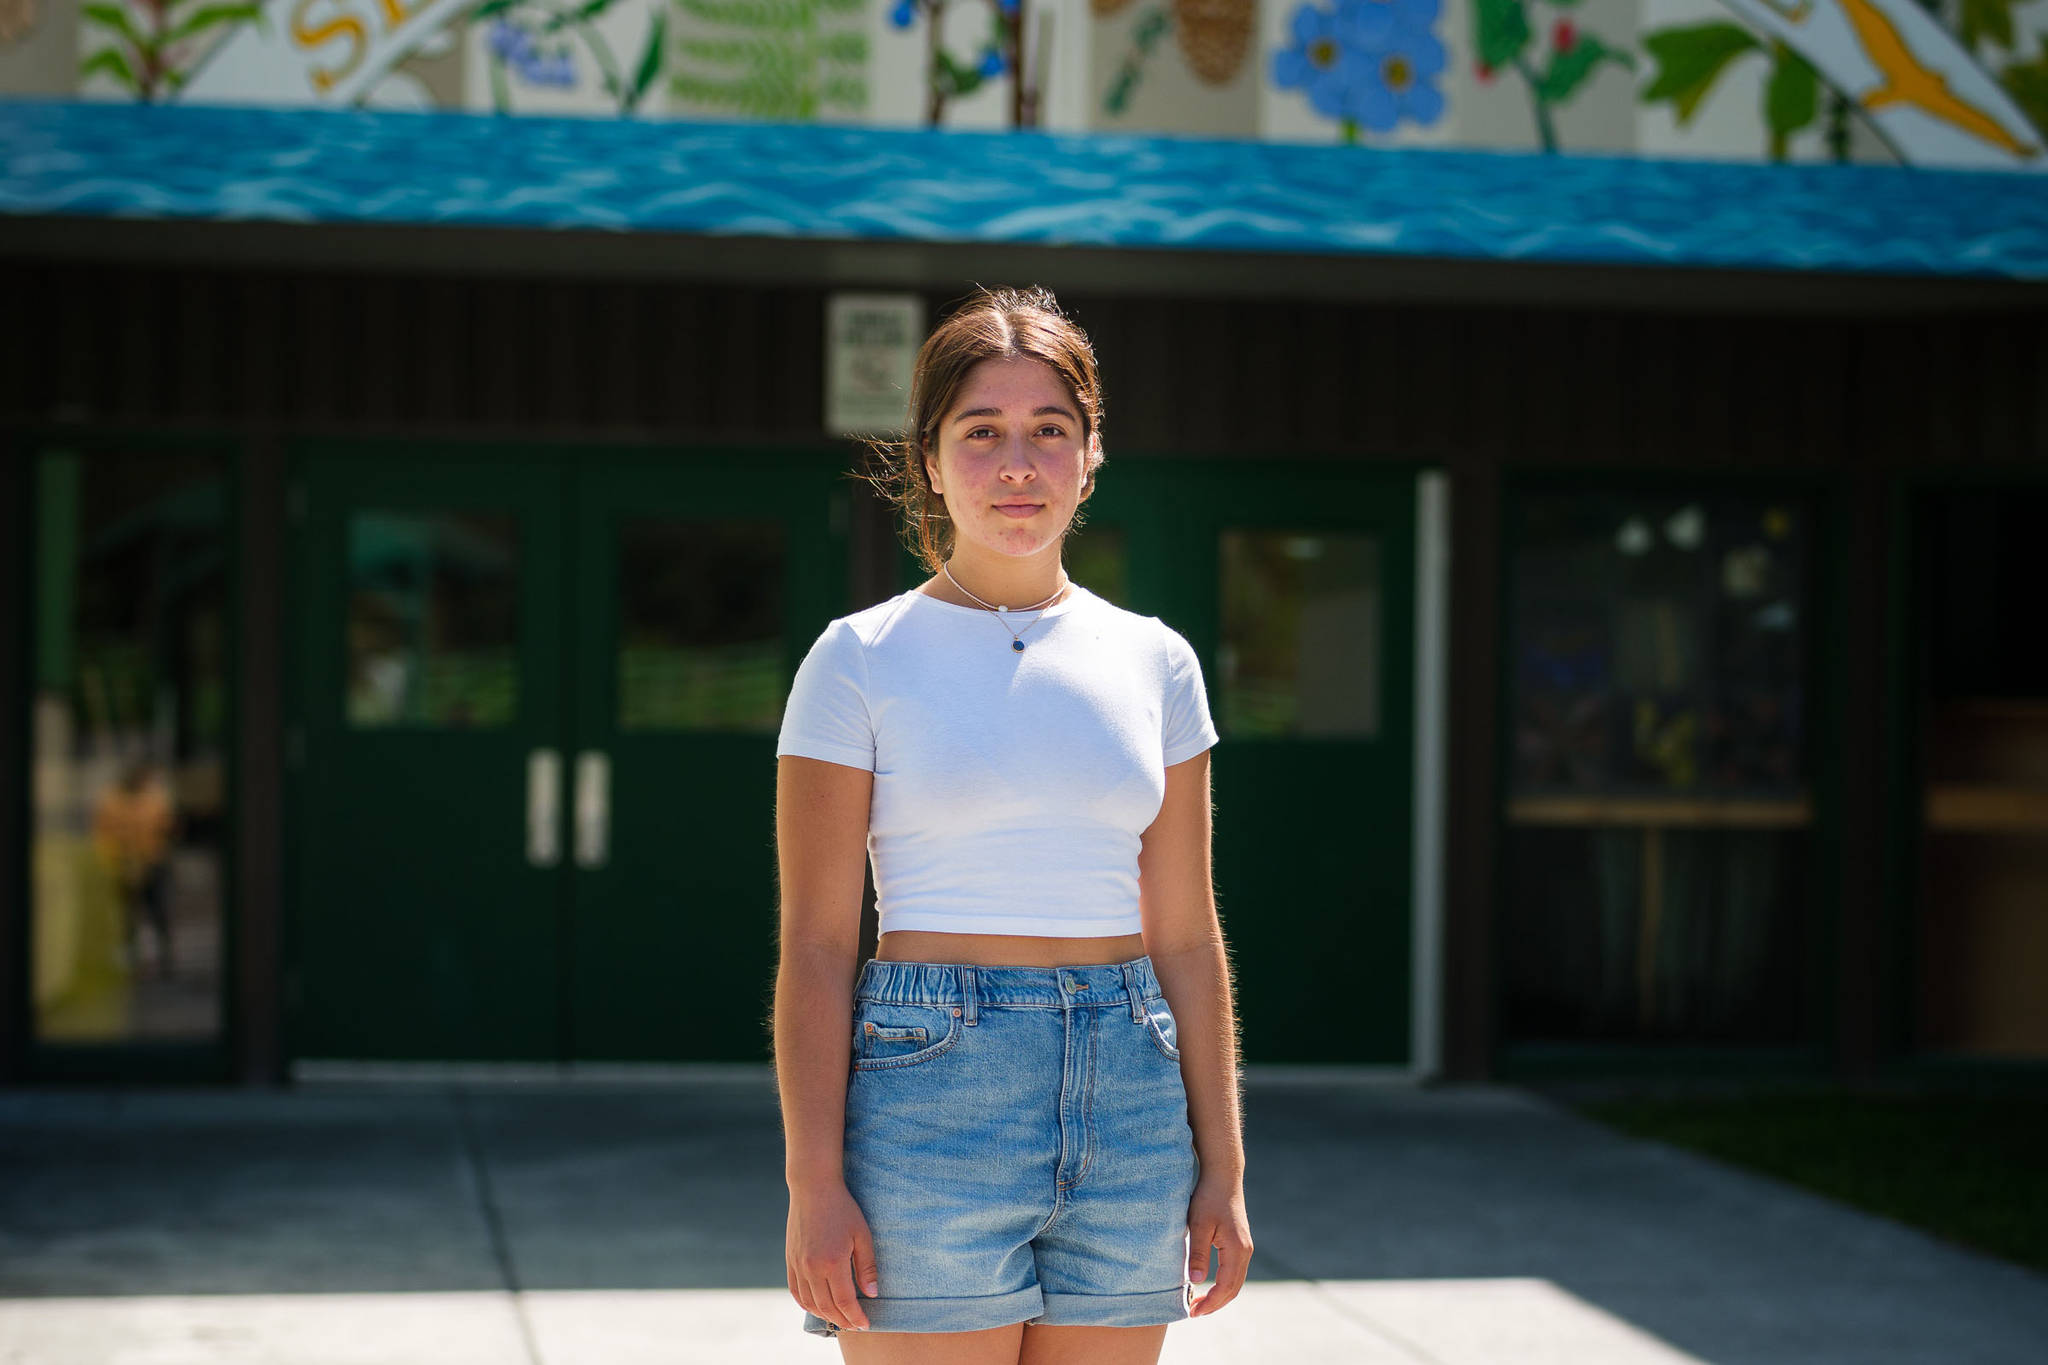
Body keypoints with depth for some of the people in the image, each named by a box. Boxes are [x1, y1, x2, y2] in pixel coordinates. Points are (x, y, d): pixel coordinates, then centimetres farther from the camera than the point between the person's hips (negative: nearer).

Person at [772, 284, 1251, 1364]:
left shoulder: (1155, 663, 9)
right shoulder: (858, 661, -1)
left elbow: (1185, 936, 11)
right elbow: (814, 946, -5)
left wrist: (1221, 1166, 7)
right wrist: (814, 1185, -11)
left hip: (1130, 1102, 4)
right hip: (928, 1092, -3)